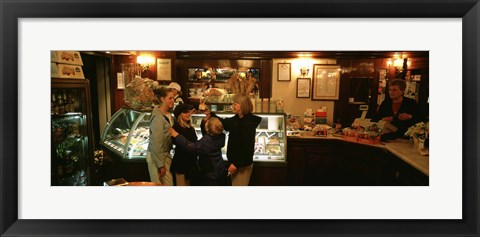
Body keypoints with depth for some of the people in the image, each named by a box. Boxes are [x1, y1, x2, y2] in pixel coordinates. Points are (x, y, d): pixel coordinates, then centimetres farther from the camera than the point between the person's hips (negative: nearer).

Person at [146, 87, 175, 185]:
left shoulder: (168, 114, 6)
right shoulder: (158, 117, -20)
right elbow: (156, 143, -22)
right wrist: (161, 165, -19)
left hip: (165, 154, 8)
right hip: (156, 156, -8)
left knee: (169, 184, 12)